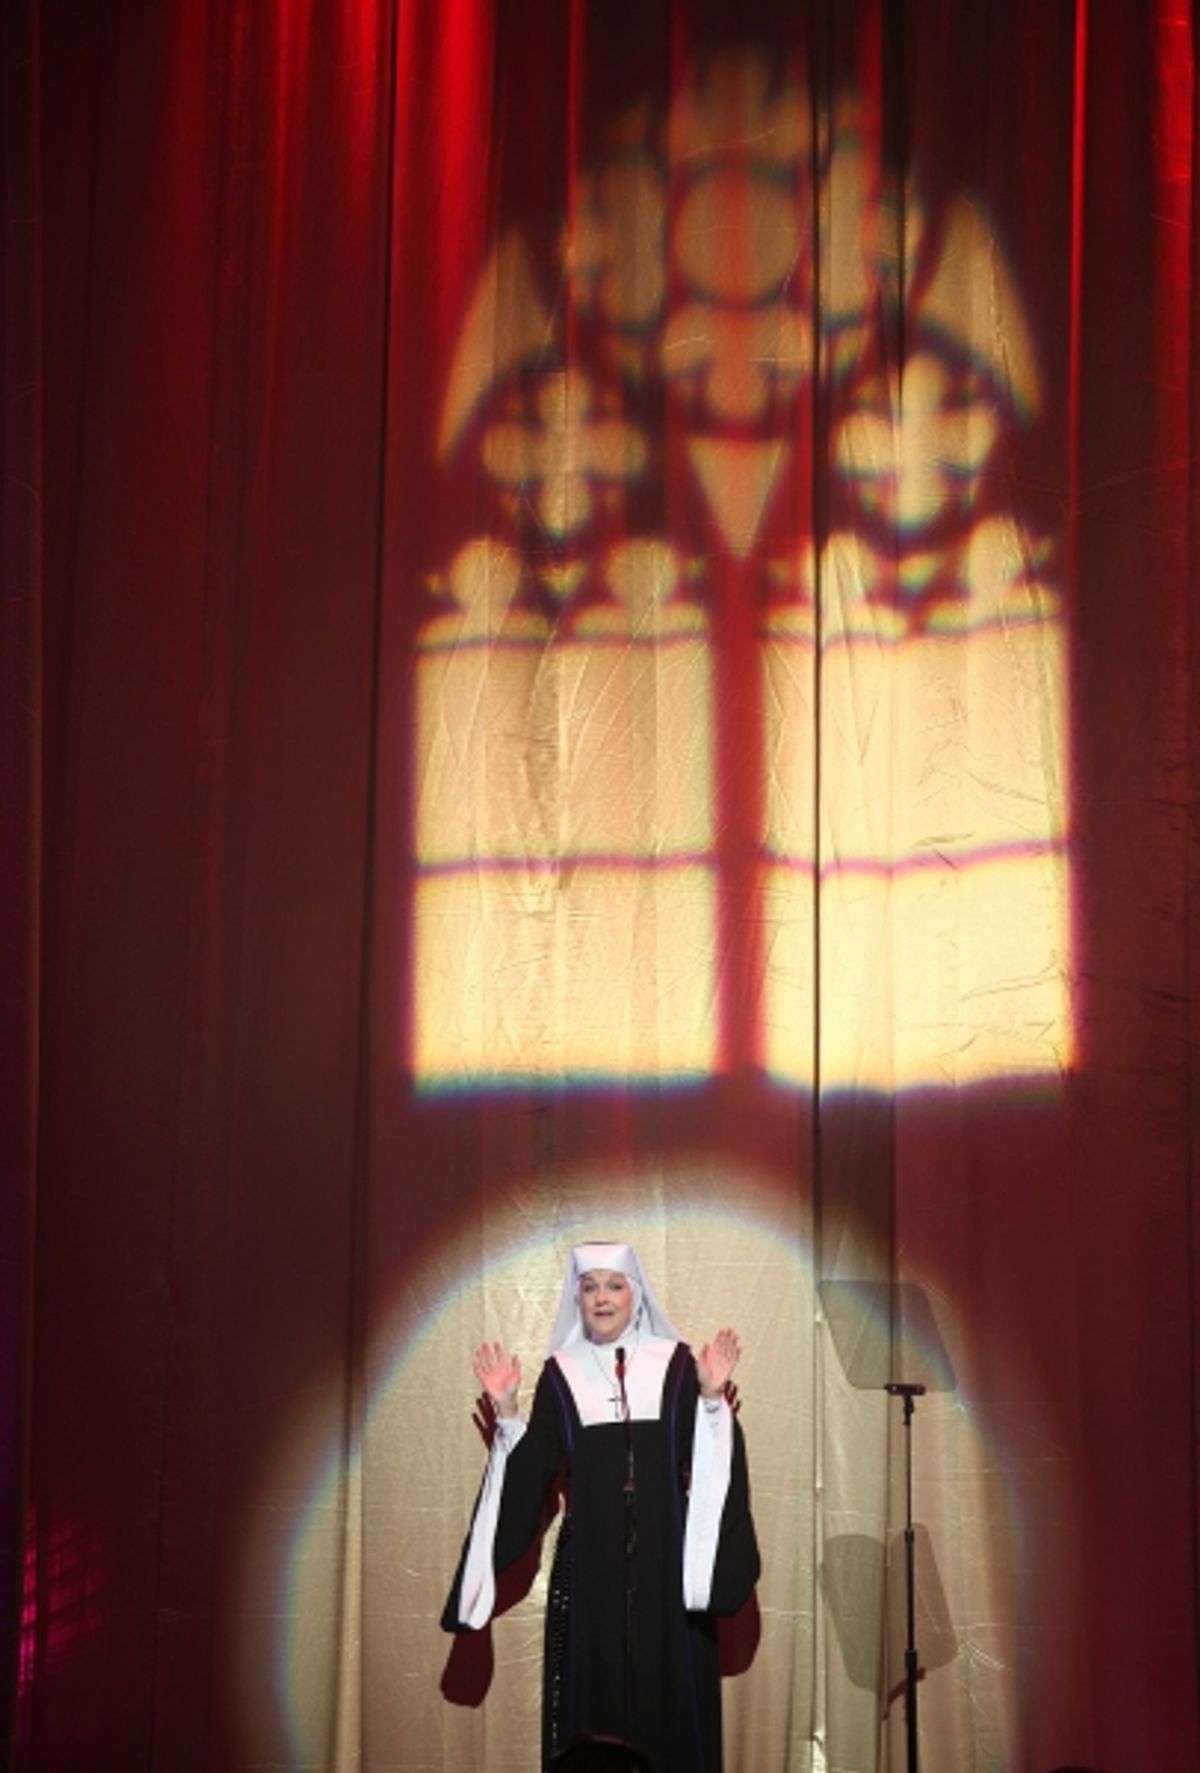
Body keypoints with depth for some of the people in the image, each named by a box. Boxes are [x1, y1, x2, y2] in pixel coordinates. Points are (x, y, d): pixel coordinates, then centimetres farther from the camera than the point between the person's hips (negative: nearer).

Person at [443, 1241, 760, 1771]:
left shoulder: (676, 1363, 4)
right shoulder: (560, 1374, 7)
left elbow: (702, 1457, -1)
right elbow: (532, 1470, 2)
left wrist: (712, 1399, -15)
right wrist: (506, 1410, -8)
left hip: (663, 1558, -1)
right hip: (589, 1562, 1)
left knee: (668, 1696, 0)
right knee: (592, 1697, 0)